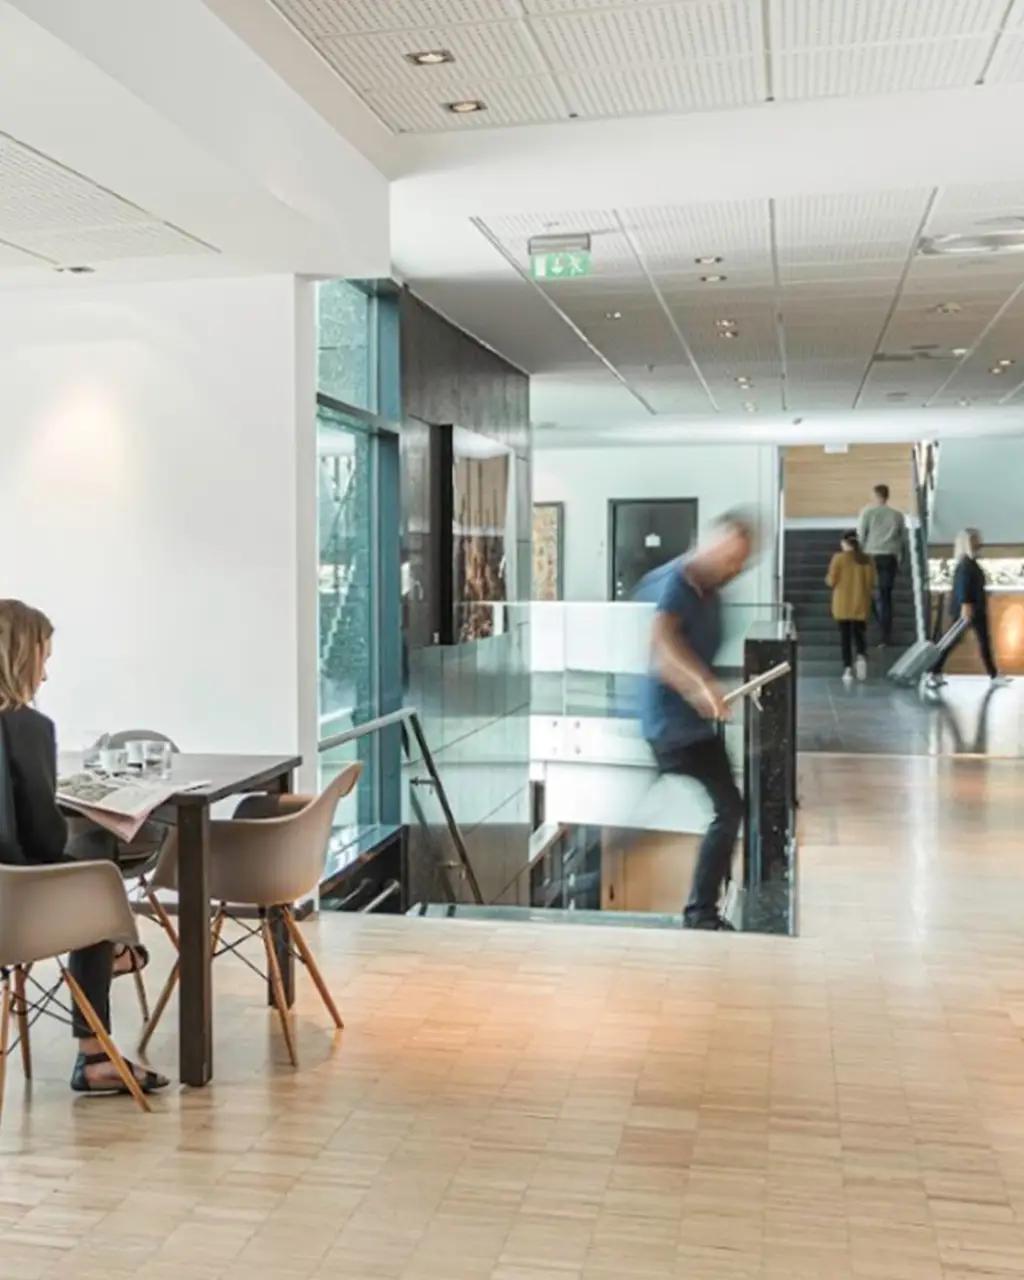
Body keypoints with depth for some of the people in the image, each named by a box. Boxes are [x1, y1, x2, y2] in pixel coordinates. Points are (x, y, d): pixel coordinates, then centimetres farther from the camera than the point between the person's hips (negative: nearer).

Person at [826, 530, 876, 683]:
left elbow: (832, 581, -8)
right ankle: (861, 656, -14)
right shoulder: (866, 559, -1)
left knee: (845, 636, 5)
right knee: (859, 633, 14)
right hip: (860, 604, 2)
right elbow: (871, 583, 2)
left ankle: (848, 668, 1)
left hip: (843, 604, -2)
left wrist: (828, 578, 14)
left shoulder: (839, 558, -9)